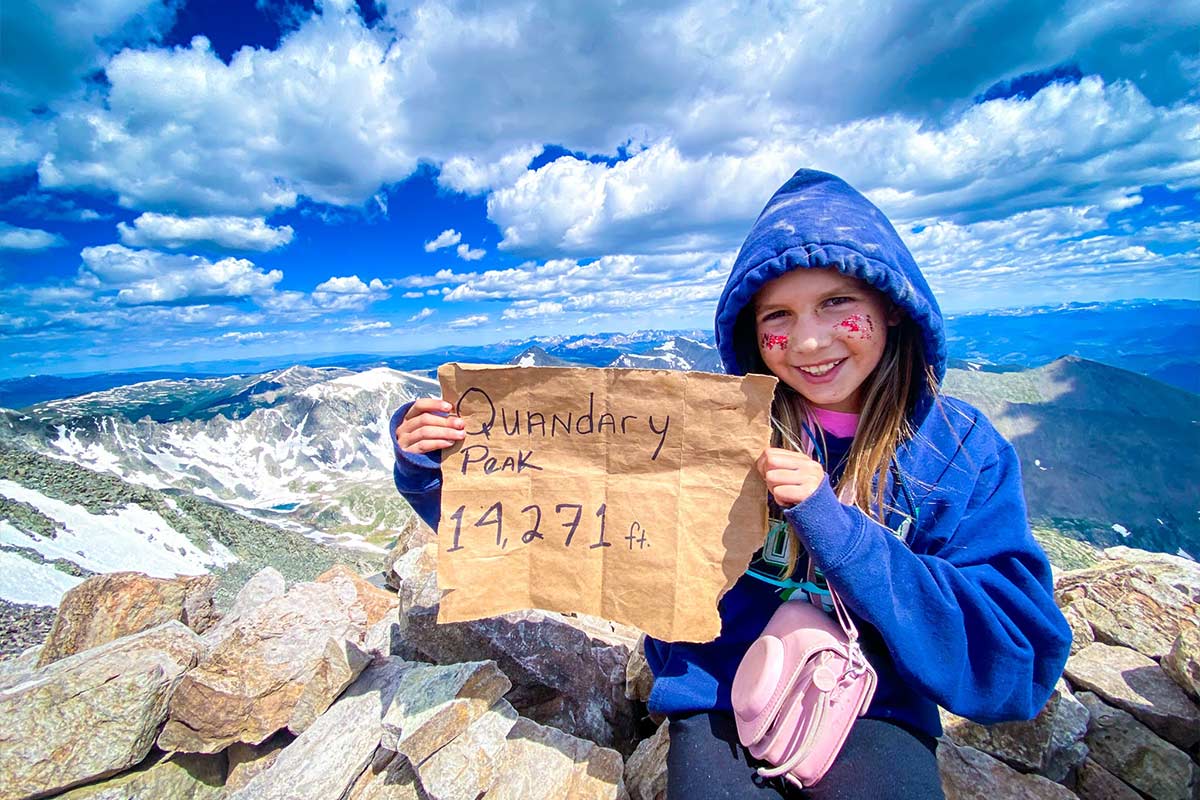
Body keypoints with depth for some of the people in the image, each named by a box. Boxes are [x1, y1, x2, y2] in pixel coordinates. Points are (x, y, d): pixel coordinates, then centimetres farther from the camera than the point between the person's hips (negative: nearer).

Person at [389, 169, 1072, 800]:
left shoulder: (964, 451, -8)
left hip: (873, 716, 2)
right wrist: (430, 464, -22)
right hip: (718, 705, -1)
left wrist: (834, 526, -24)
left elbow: (1020, 665, -12)